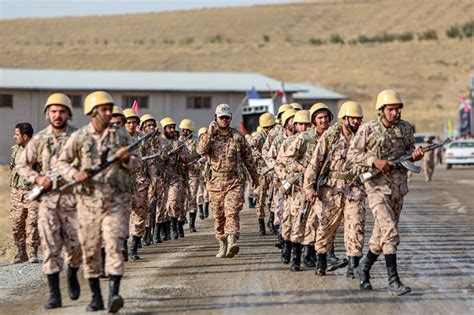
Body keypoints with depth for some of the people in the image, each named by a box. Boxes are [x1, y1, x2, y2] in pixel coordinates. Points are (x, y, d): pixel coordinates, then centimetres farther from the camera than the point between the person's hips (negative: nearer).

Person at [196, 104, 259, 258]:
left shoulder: (238, 136, 6)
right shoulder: (210, 135, 5)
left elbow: (248, 157, 14)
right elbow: (201, 150, -15)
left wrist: (255, 176, 19)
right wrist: (210, 132, -19)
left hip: (235, 181, -2)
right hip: (216, 181, 2)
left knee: (232, 212, -17)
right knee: (218, 215, 8)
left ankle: (232, 242, -28)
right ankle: (222, 245, 21)